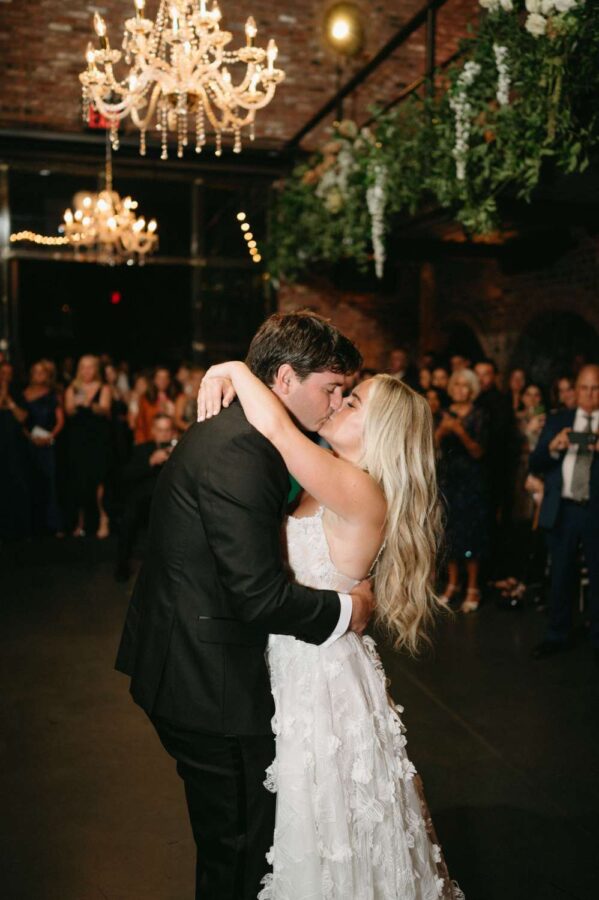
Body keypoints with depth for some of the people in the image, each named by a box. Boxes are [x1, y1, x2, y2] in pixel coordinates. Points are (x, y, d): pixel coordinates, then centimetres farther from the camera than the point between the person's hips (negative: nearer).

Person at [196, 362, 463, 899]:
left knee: (327, 827, 14)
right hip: (295, 666, 8)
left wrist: (233, 370, -22)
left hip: (324, 678, -8)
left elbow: (275, 426, -35)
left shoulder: (362, 495, -25)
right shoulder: (326, 488, 3)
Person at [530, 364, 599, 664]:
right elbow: (534, 465, 3)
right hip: (562, 510, 2)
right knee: (560, 576, 13)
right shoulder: (557, 420, 7)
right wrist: (552, 447, -15)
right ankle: (556, 635, 27)